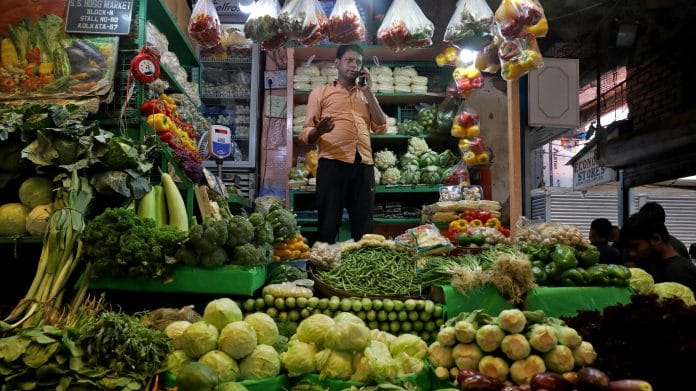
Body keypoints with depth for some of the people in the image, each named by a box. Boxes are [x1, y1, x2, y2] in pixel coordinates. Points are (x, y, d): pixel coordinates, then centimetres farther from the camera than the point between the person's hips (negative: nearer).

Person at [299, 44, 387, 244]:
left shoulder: (366, 95, 24)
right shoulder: (320, 92, 13)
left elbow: (381, 127, 9)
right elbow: (306, 134, 5)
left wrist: (368, 92, 8)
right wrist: (318, 131, -19)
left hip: (364, 164, 4)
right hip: (333, 163, -3)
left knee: (364, 227, 4)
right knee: (328, 225, -4)